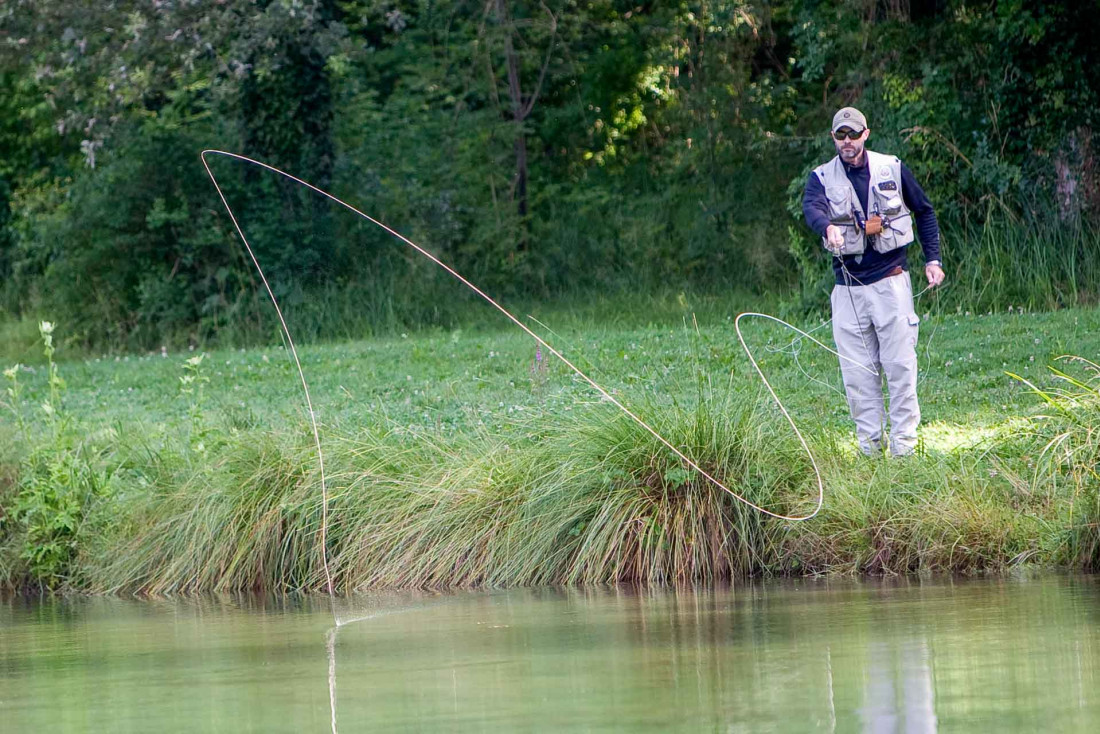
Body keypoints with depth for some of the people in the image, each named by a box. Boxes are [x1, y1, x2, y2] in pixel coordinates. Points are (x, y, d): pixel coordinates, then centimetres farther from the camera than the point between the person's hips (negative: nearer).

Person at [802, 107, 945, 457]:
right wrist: (828, 228, -42)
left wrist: (933, 259, 9)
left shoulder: (892, 169, 5)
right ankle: (869, 447, 8)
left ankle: (904, 444, -1)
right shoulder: (822, 178, 3)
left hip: (891, 280, -1)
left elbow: (924, 212, 16)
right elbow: (812, 207, -19)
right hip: (848, 289, 1)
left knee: (900, 365, -5)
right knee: (857, 373, 1)